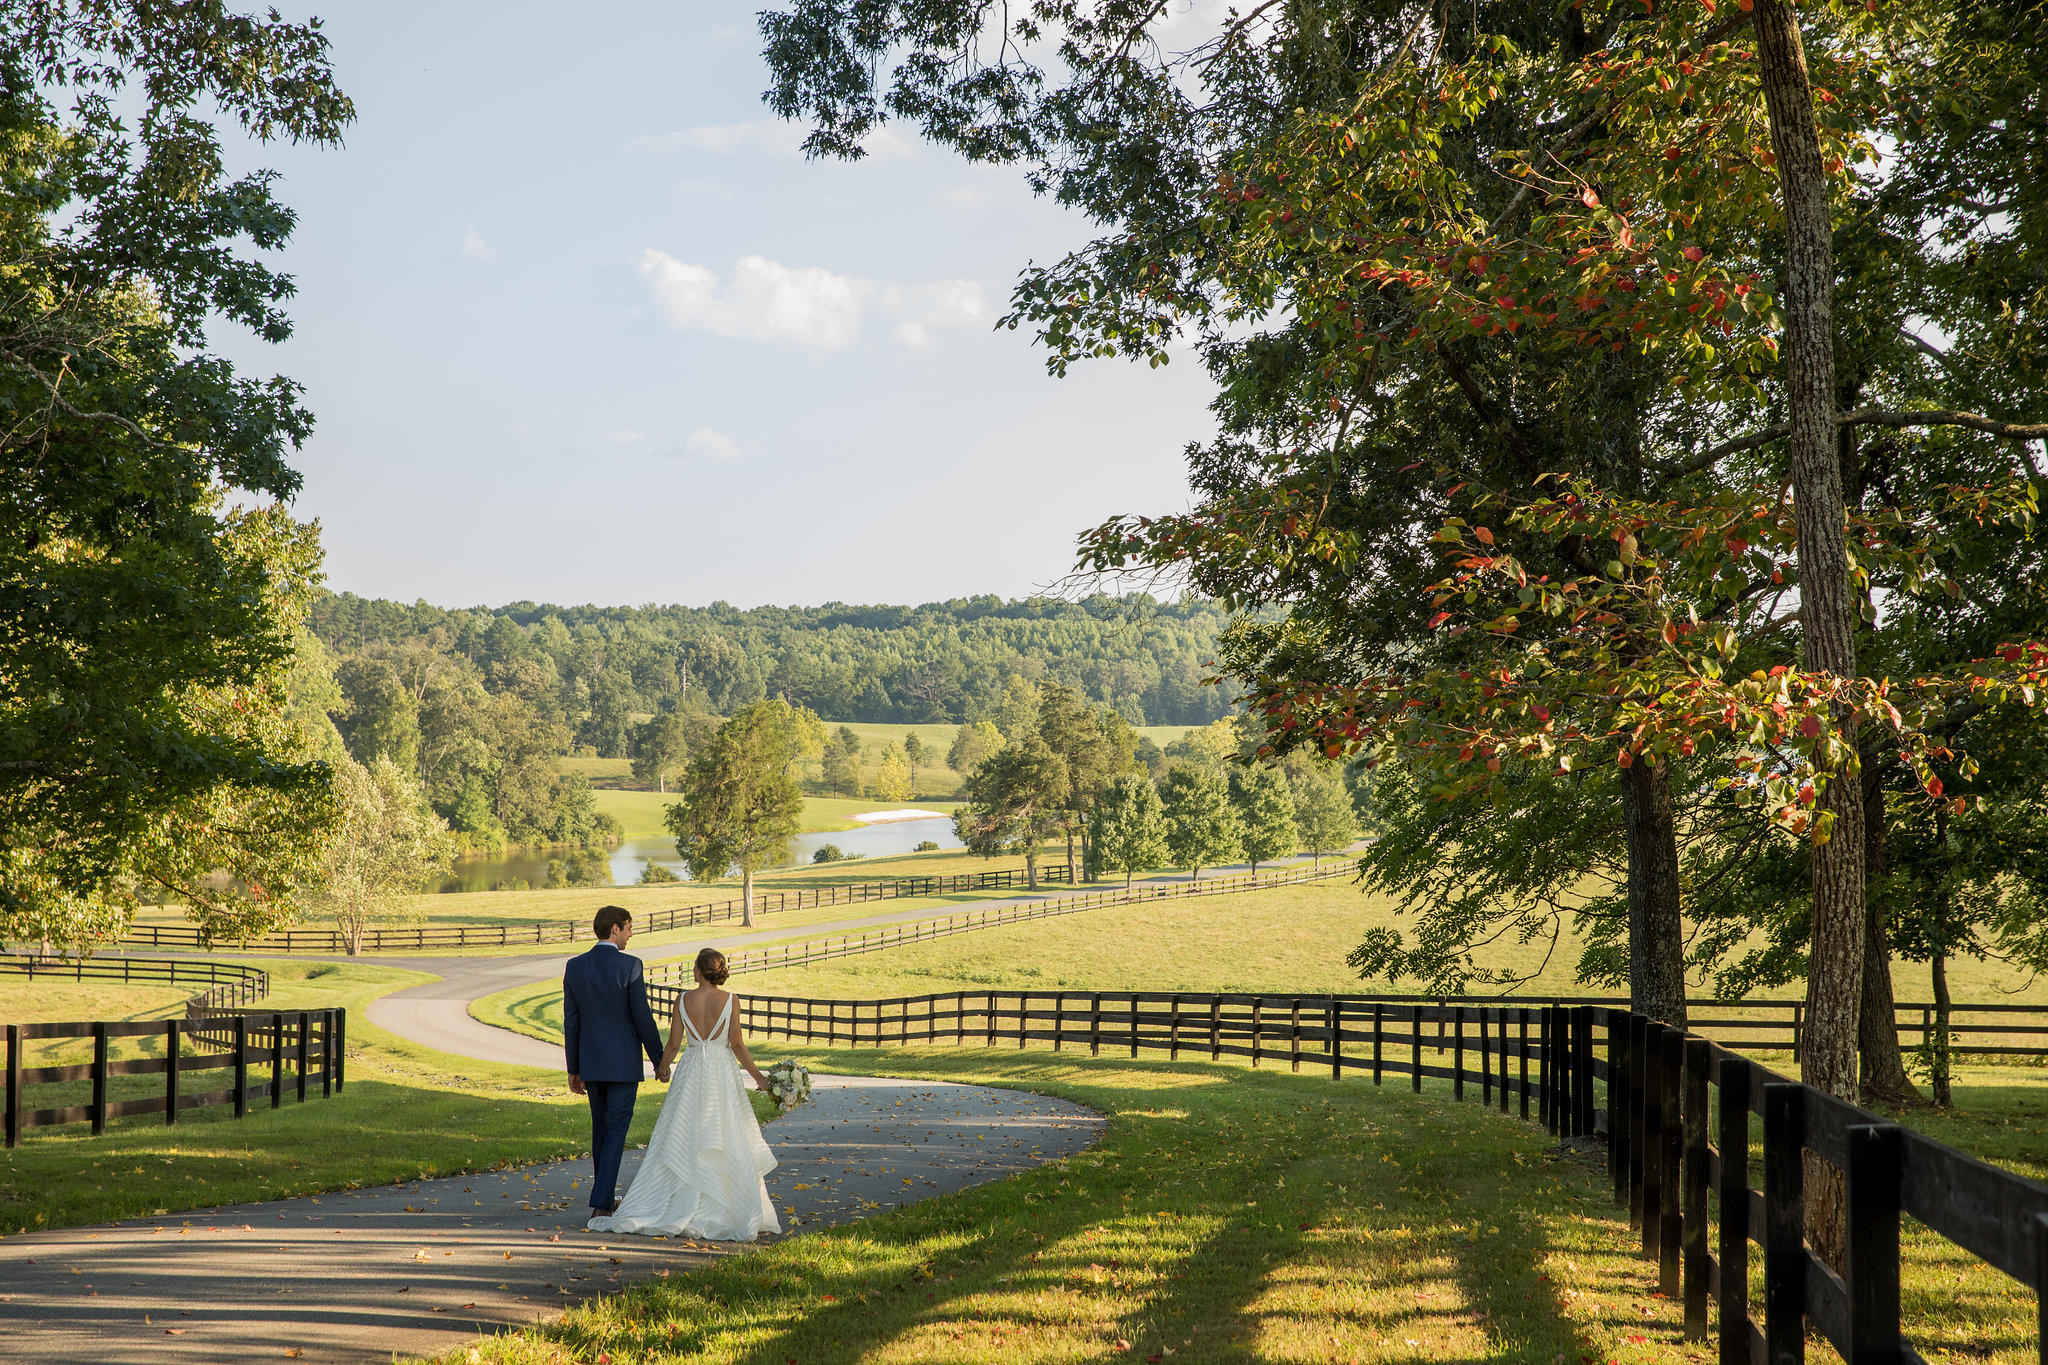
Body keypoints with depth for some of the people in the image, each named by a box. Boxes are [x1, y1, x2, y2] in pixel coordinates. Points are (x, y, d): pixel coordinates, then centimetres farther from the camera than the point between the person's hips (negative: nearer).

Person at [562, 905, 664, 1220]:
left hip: (591, 1063, 5)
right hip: (623, 1063, -5)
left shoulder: (575, 966, 1)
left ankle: (606, 1195, 28)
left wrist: (574, 1069, 12)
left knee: (601, 1127, 18)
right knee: (616, 1129, -1)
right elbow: (642, 1018, -12)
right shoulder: (630, 965, -13)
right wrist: (659, 1060, -1)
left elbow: (571, 1022, 5)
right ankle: (601, 1202, -8)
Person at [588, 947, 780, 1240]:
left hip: (690, 1073, 1)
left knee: (680, 1140, 6)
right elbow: (737, 1045, -7)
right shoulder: (728, 999, -7)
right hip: (723, 1072, -1)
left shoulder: (683, 999, -4)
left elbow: (674, 1043, 1)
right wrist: (758, 1076, 3)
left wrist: (663, 1067, 21)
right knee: (729, 1146, 4)